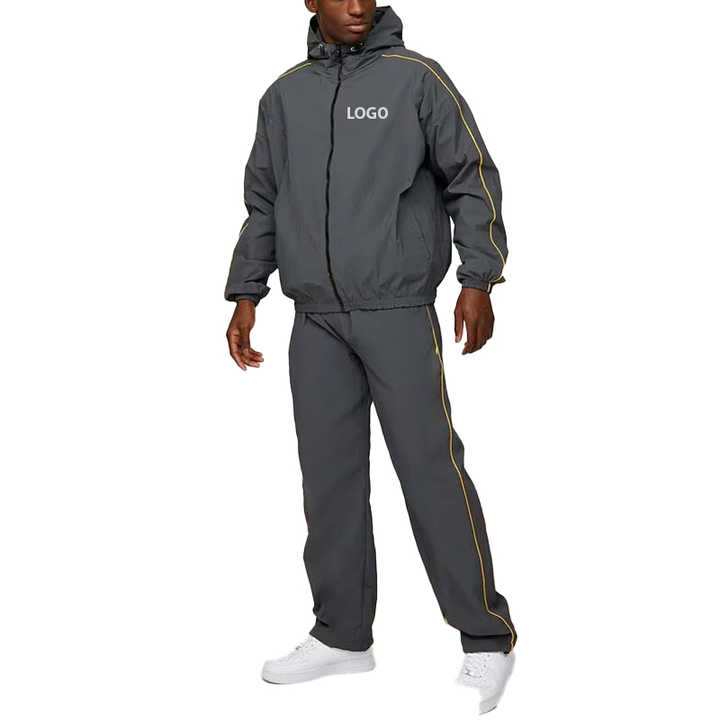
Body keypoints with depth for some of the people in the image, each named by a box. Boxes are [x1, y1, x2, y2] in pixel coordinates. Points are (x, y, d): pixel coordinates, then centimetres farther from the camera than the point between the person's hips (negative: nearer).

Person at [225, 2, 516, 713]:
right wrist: (246, 294, 12)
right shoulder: (285, 95, 12)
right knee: (329, 476, 7)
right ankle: (342, 634, 19)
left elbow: (472, 179, -1)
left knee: (430, 468, -6)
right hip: (315, 321, 4)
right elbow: (263, 203, 18)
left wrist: (479, 280, -10)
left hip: (397, 312, -4)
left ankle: (487, 637, 5)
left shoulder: (416, 78, 0)